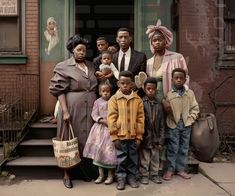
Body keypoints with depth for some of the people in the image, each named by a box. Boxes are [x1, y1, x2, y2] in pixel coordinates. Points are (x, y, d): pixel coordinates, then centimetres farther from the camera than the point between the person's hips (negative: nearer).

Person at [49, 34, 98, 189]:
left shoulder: (91, 66, 12)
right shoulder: (64, 67, -5)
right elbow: (59, 91, -9)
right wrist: (65, 111, -17)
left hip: (90, 109, 5)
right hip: (72, 108, -5)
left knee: (87, 139, 12)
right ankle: (67, 173, 18)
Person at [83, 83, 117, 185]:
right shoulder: (97, 102, 4)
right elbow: (94, 114, -1)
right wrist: (102, 120, -15)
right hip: (100, 128, 2)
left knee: (110, 151, -1)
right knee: (98, 150, 5)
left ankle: (110, 175, 16)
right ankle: (101, 174, 20)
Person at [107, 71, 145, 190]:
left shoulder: (138, 99, 1)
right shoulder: (114, 99, -5)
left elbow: (140, 119, 2)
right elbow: (111, 119, -7)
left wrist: (139, 136, 0)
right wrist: (114, 136, -9)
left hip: (133, 136, 2)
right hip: (120, 135, -2)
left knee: (133, 158, 13)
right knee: (121, 158, 8)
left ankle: (132, 177, 29)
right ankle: (121, 178, 23)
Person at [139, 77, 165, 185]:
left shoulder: (158, 104, 2)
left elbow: (162, 124, 4)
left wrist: (161, 140, 2)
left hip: (155, 137, 4)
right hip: (145, 136, -3)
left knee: (155, 158, 15)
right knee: (144, 158, 9)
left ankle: (154, 174, 30)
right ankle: (144, 175, 24)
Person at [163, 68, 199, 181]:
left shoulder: (190, 93, 3)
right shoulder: (169, 94, -7)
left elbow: (195, 108, 6)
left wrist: (191, 119, -3)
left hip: (186, 125, 3)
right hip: (173, 125, -3)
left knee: (184, 148, 11)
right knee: (172, 148, 4)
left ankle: (180, 169, 24)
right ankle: (170, 170, 16)